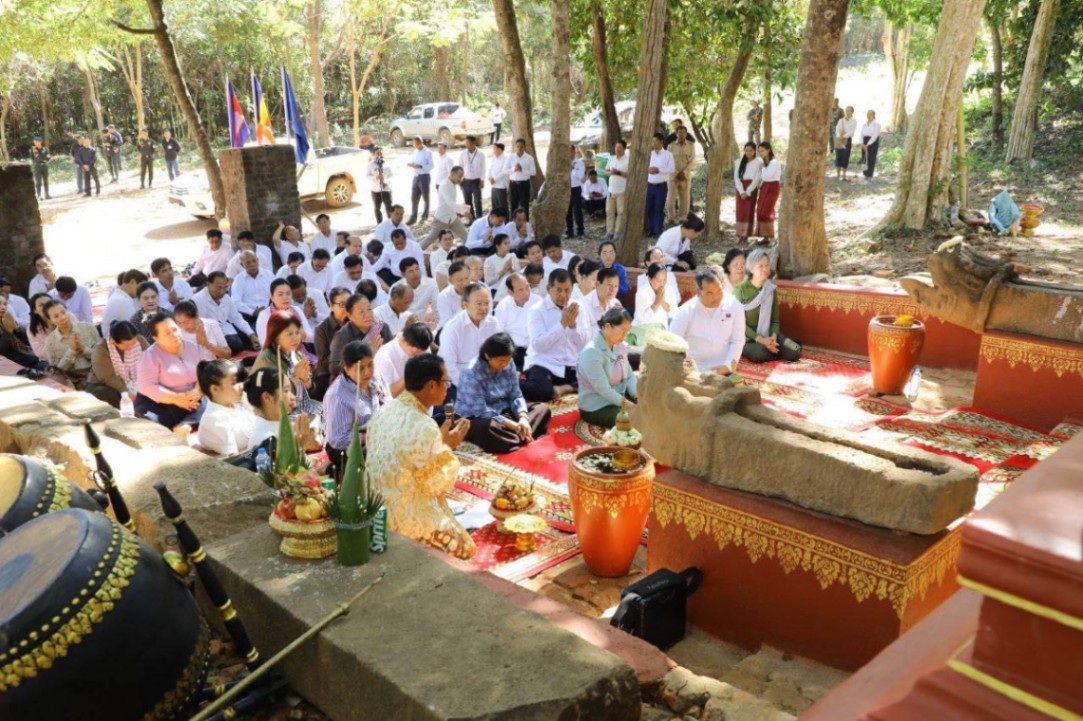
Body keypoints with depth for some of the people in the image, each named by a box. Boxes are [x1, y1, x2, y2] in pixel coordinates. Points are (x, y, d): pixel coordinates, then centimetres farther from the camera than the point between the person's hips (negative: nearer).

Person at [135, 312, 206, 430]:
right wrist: (176, 398, -23)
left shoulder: (192, 348, 7)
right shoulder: (150, 355, -8)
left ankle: (185, 426, -41)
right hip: (158, 404, -4)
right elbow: (147, 387, -16)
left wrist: (197, 392, -19)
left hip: (190, 402, 4)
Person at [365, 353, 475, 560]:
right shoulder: (425, 428, -28)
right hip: (410, 521, -8)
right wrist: (448, 447, -4)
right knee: (467, 548, 12)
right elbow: (438, 484, -18)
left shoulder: (383, 412, -1)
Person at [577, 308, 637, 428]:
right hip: (596, 407, -7)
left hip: (620, 398, 8)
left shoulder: (620, 346, 0)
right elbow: (603, 389, -25)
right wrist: (627, 404, -24)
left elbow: (629, 376, 5)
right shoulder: (591, 352, -23)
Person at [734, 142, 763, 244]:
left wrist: (748, 192, -14)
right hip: (741, 189, 3)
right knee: (740, 211, -1)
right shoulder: (739, 162, 9)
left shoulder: (758, 162, 0)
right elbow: (736, 177, 2)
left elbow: (757, 178, -7)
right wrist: (741, 191, -11)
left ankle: (746, 236, -1)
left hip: (752, 189, -3)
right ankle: (740, 235, 1)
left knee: (749, 211, -3)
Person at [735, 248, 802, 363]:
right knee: (760, 353, -37)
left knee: (795, 352, -18)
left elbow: (775, 320, 7)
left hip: (767, 334, 5)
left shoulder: (771, 289, 5)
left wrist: (773, 337, -14)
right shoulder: (741, 289, -10)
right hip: (746, 337, -5)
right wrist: (760, 340, -22)